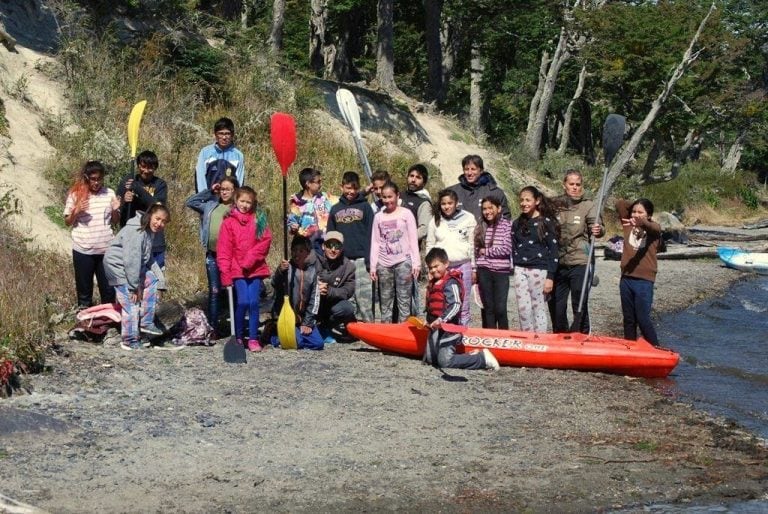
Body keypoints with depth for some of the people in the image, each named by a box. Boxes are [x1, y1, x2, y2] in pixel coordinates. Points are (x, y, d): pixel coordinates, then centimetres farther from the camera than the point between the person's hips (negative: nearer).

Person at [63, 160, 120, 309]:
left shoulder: (109, 193, 2)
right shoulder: (75, 194, -3)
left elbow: (115, 221, 11)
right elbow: (67, 222, 2)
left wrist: (115, 210, -10)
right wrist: (76, 211, -17)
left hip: (106, 249, 2)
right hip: (83, 250, -1)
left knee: (108, 289, 8)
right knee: (84, 289, 9)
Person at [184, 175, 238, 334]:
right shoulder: (211, 205, 11)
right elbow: (190, 202, 14)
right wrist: (209, 192, 10)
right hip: (212, 255, 4)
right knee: (214, 291, 8)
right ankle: (212, 327, 13)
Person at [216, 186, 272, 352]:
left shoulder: (259, 219, 6)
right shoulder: (229, 222, 2)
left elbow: (265, 241, -2)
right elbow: (223, 249, -1)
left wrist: (250, 259, -12)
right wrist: (225, 272, -9)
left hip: (255, 268, 1)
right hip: (237, 270, -1)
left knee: (254, 302, -5)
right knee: (242, 302, -11)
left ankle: (253, 339, 4)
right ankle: (238, 337, 7)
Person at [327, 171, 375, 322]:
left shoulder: (365, 206, 3)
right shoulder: (335, 209, 12)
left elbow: (371, 234, -2)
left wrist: (370, 259, -10)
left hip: (361, 259, -3)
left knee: (364, 297, -7)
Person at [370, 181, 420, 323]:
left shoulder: (406, 213, 2)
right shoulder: (378, 216, 10)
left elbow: (413, 240, 0)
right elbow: (375, 242, 10)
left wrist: (416, 263, -6)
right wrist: (373, 266, 4)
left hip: (403, 262, -3)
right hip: (384, 263, 3)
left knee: (404, 300, -4)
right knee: (385, 301, 5)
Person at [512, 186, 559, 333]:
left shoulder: (546, 222, -2)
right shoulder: (517, 223, 12)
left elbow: (553, 251, -5)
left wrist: (550, 277, -10)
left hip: (539, 270, -4)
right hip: (520, 270, 5)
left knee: (539, 308, -1)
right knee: (523, 309, 3)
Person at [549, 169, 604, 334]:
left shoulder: (588, 205, 0)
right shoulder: (555, 204, 9)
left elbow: (596, 226, -15)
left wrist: (598, 230, -37)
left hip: (580, 264, -4)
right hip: (558, 264, 4)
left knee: (580, 307, -2)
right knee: (556, 308, 10)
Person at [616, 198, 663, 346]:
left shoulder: (654, 228, -3)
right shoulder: (628, 225, 9)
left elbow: (653, 227, -29)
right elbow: (619, 203, 7)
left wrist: (642, 223, -50)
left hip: (644, 281, -5)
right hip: (626, 279, 5)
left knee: (643, 319, -5)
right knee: (629, 319, 10)